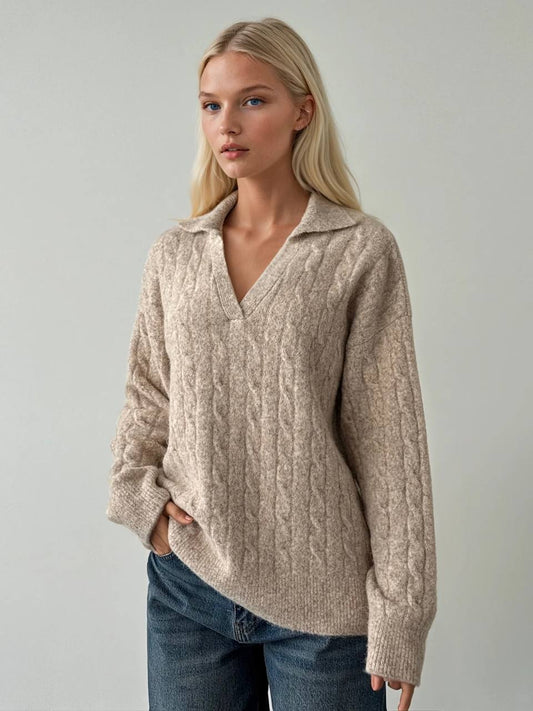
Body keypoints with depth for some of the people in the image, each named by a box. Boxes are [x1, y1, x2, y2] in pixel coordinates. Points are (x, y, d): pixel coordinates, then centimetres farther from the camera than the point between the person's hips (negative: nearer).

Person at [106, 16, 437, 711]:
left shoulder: (362, 250, -7)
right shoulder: (175, 252, 4)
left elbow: (388, 436, -8)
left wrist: (399, 620, -8)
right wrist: (140, 497, -4)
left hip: (319, 601, -3)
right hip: (186, 582, 3)